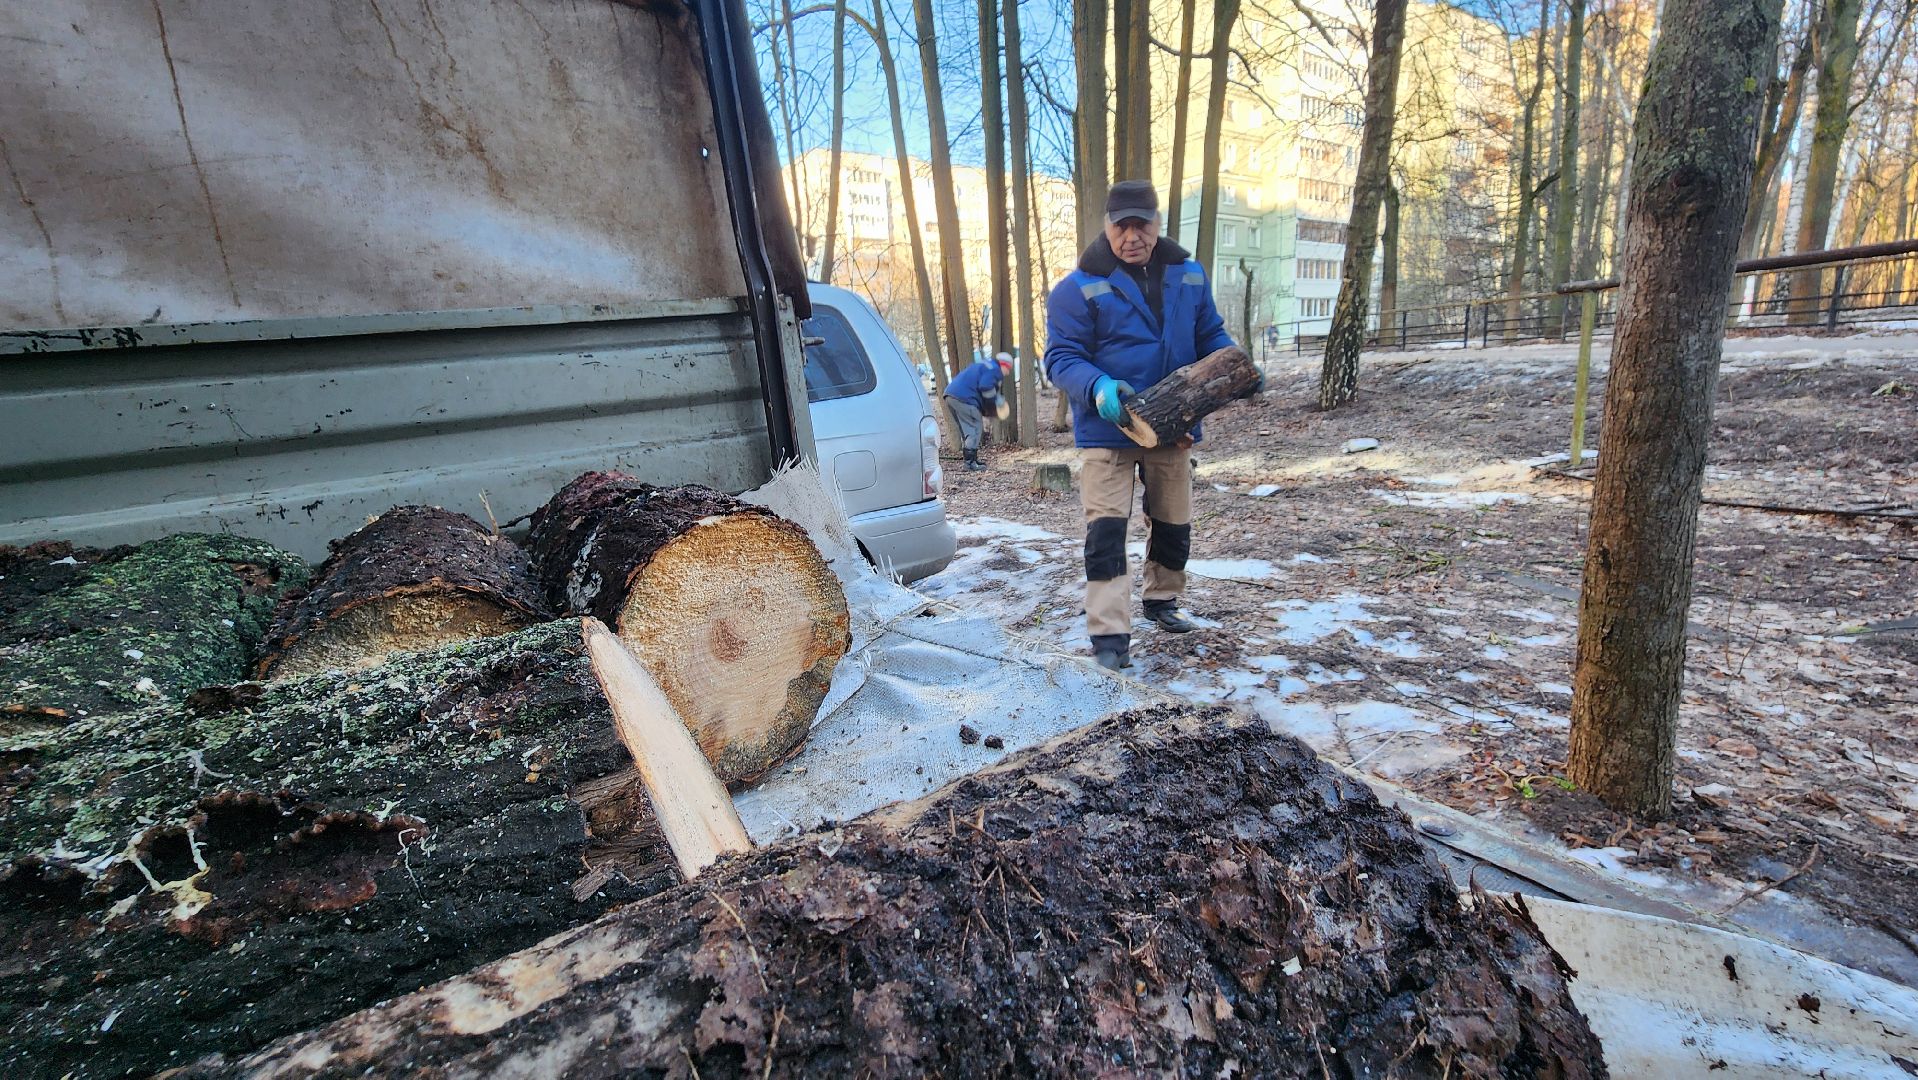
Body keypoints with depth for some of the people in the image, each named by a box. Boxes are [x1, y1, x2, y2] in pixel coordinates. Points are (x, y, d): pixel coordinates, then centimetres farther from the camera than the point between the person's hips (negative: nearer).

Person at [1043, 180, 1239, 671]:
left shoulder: (1188, 276, 6)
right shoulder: (1078, 288, -9)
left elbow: (1210, 337, 15)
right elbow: (1061, 358, -12)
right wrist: (1098, 388, -31)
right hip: (1107, 429, -5)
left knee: (1173, 524, 16)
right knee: (1106, 529, -11)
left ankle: (1162, 601, 39)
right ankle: (1110, 636, -5)